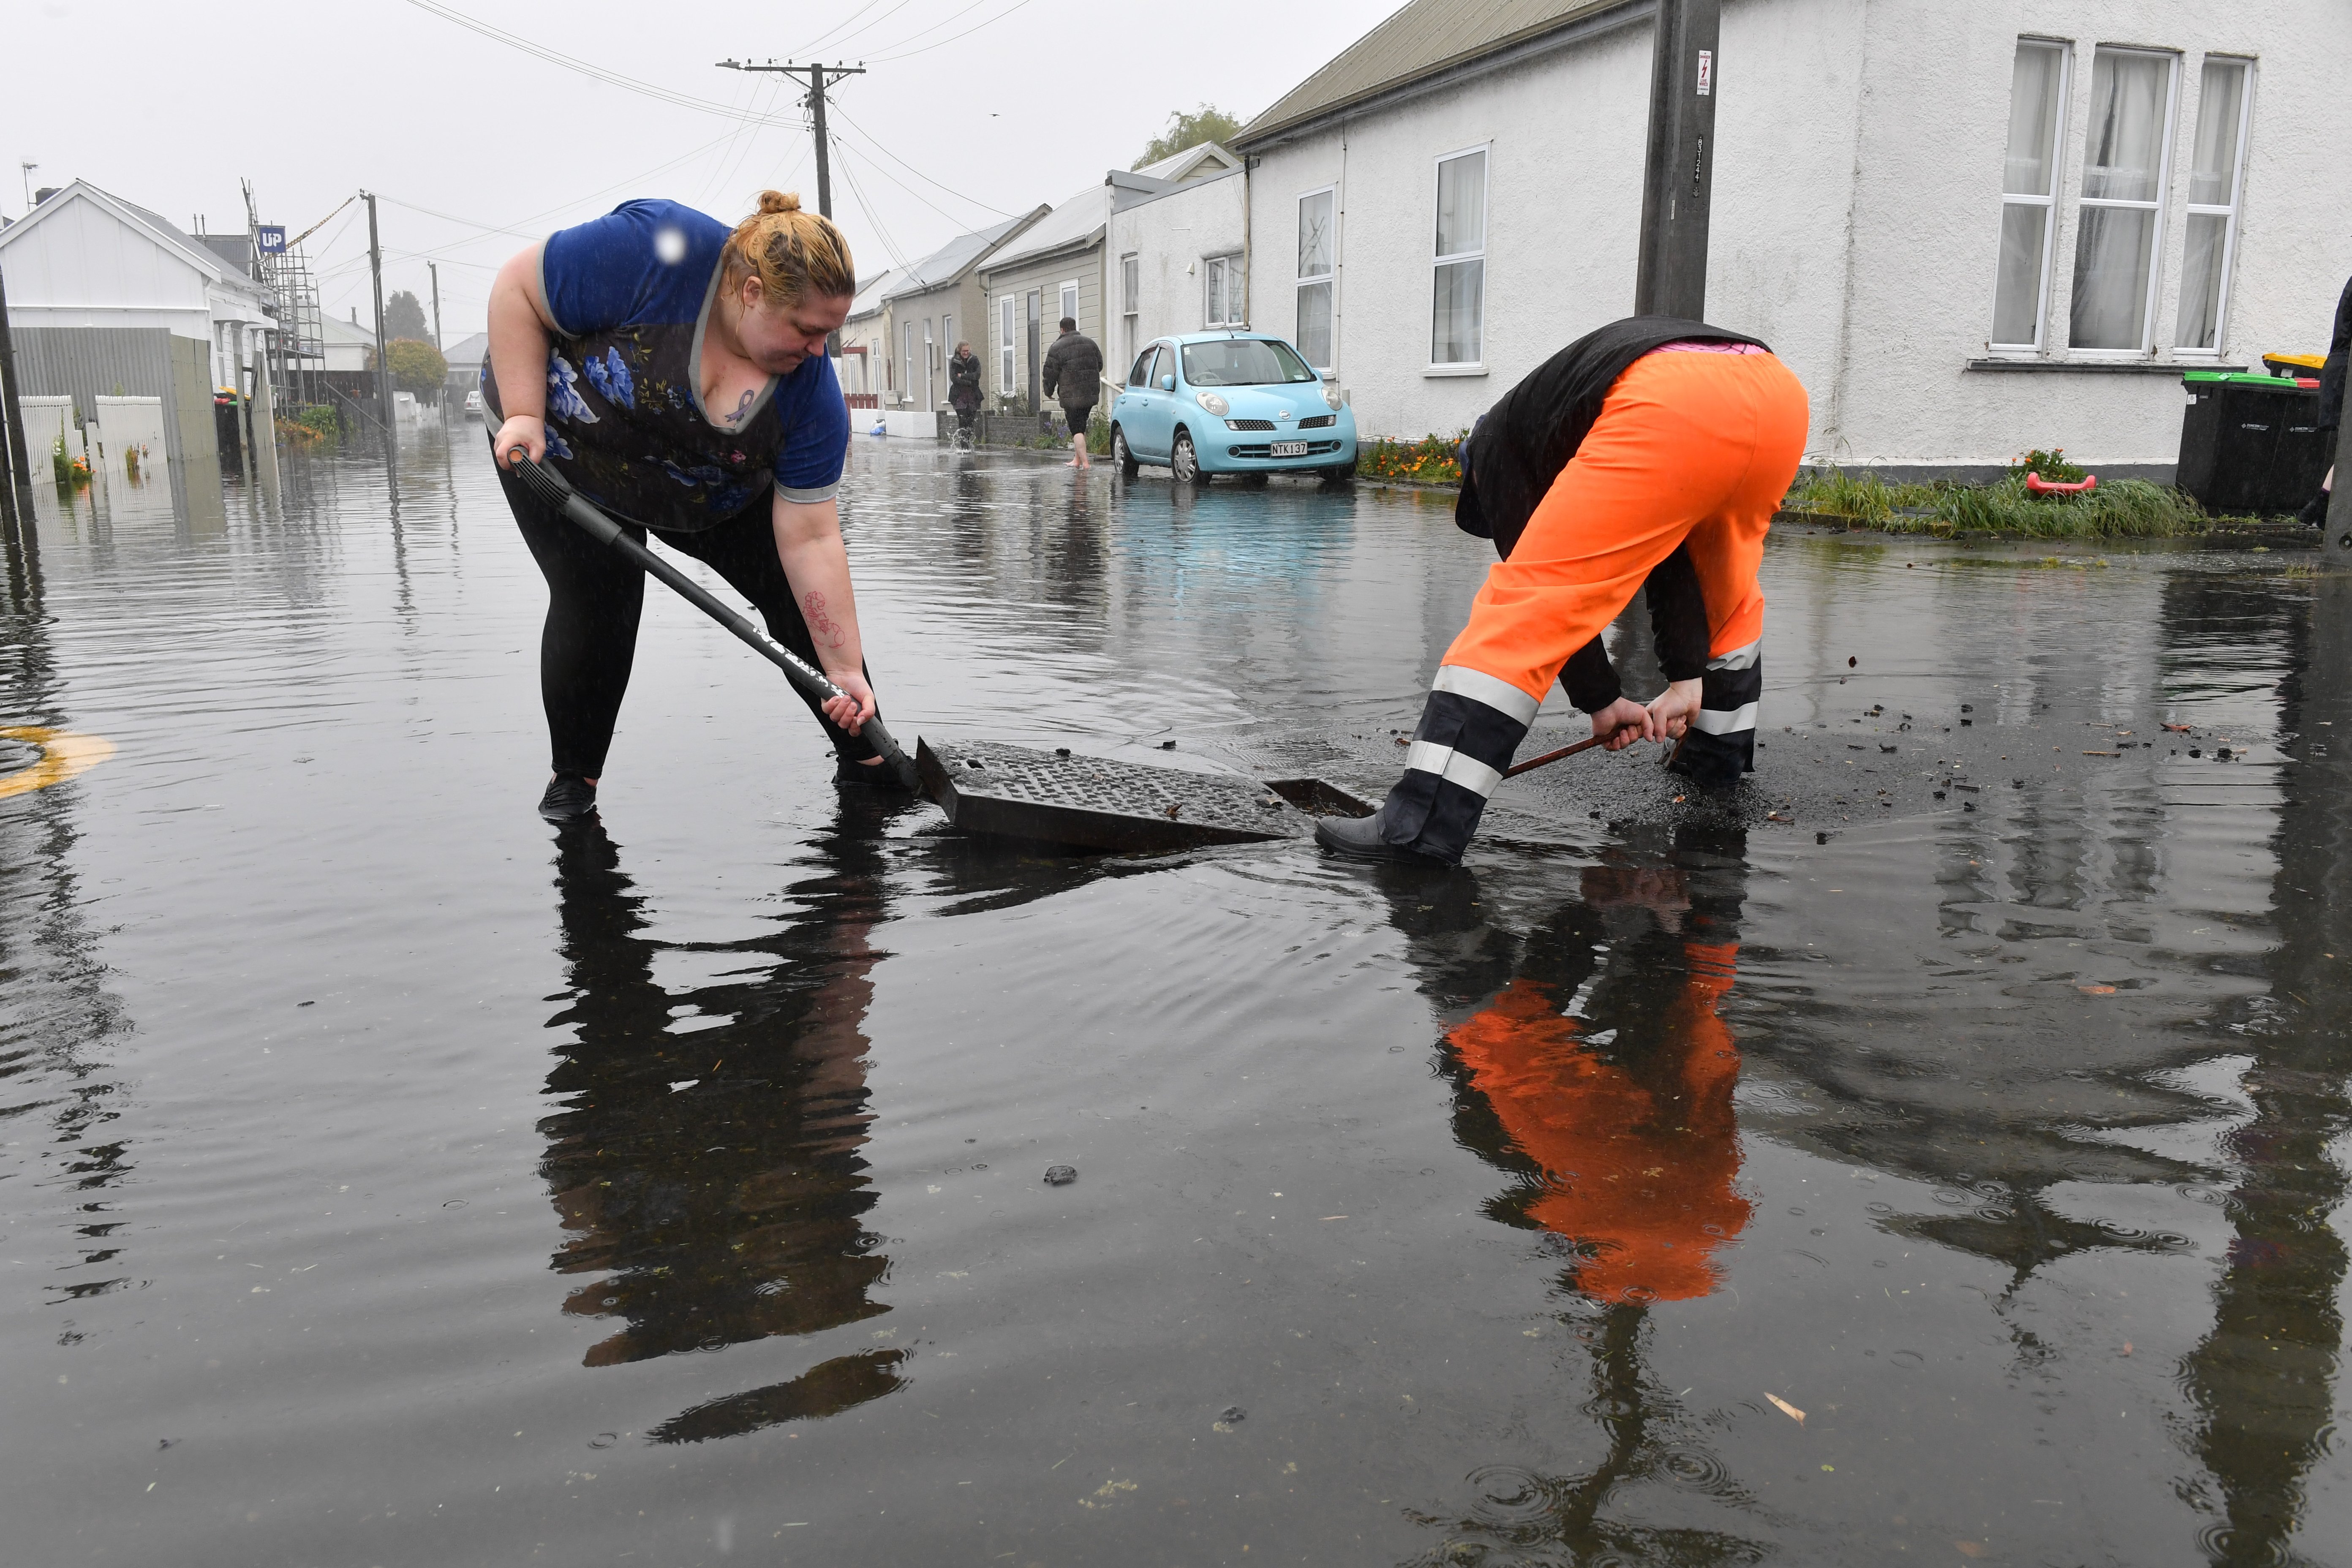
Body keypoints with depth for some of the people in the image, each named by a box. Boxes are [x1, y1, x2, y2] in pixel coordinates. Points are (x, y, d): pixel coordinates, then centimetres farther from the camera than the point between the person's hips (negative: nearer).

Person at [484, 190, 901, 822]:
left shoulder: (812, 391, -24)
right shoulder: (654, 252, -36)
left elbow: (810, 540, -22)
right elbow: (518, 291, -23)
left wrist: (845, 670, -25)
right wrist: (523, 415, -30)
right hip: (562, 448, -3)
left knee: (801, 590, -3)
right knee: (595, 605, -16)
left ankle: (864, 759, 10)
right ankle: (573, 776, 7)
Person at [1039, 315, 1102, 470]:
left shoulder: (1057, 348, -6)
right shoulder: (1090, 343, 11)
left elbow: (1050, 374, -5)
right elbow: (1100, 365, 21)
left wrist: (1049, 392, 11)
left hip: (1071, 396, -6)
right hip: (1091, 393, 6)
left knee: (1076, 429, -5)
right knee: (1081, 426, 18)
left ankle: (1085, 462, -13)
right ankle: (1077, 459, 20)